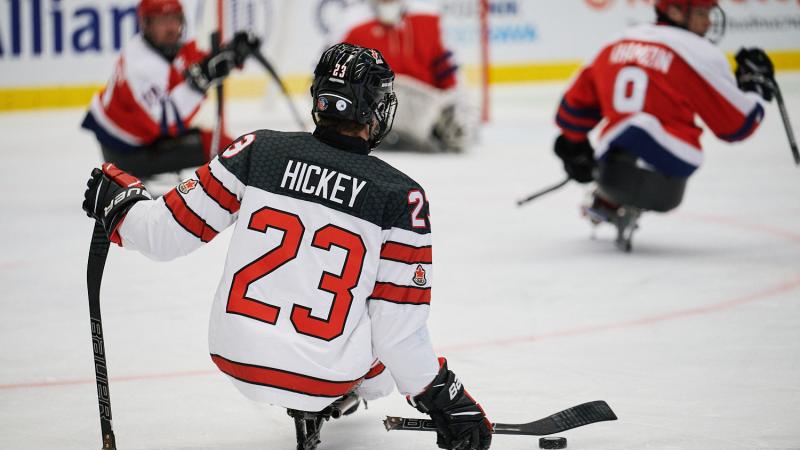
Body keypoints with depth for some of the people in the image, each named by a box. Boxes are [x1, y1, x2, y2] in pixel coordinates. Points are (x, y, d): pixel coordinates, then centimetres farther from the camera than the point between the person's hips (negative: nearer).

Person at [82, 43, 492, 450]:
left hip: (234, 358, 2)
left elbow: (167, 232, -2)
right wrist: (441, 398, 0)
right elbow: (398, 323, -12)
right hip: (328, 374, -2)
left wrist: (121, 201, 18)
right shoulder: (400, 196, -12)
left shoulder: (258, 151, -7)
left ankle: (308, 408, 30)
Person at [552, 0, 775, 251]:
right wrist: (754, 84, 19)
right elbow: (738, 124, 1)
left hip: (607, 170, 7)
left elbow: (578, 102, 22)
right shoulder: (702, 54, -3)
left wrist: (574, 147, 37)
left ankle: (606, 203, 30)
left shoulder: (615, 48, 14)